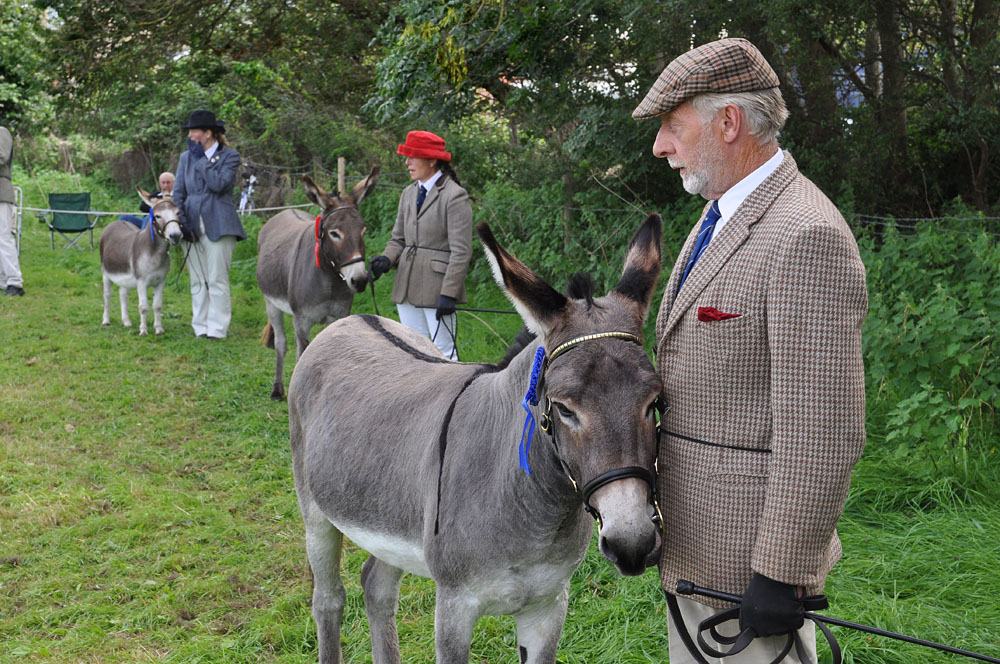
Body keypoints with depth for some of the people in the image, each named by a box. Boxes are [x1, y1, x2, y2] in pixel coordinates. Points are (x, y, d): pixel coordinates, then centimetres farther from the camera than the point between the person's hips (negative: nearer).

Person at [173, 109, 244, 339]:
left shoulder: (229, 156, 0)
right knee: (197, 281, 7)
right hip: (193, 225, 5)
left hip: (218, 224, -5)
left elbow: (219, 184, -16)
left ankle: (218, 328, 0)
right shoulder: (186, 157, 13)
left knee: (217, 279, -5)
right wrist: (181, 221, -2)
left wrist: (200, 158, -10)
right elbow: (178, 192, 11)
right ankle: (200, 327, 14)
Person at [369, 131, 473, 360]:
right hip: (407, 287, 7)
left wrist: (448, 294, -19)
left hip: (437, 287, -7)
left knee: (443, 350, -2)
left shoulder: (454, 196, -11)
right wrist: (386, 259, -6)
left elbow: (461, 251, -14)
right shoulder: (409, 194, 13)